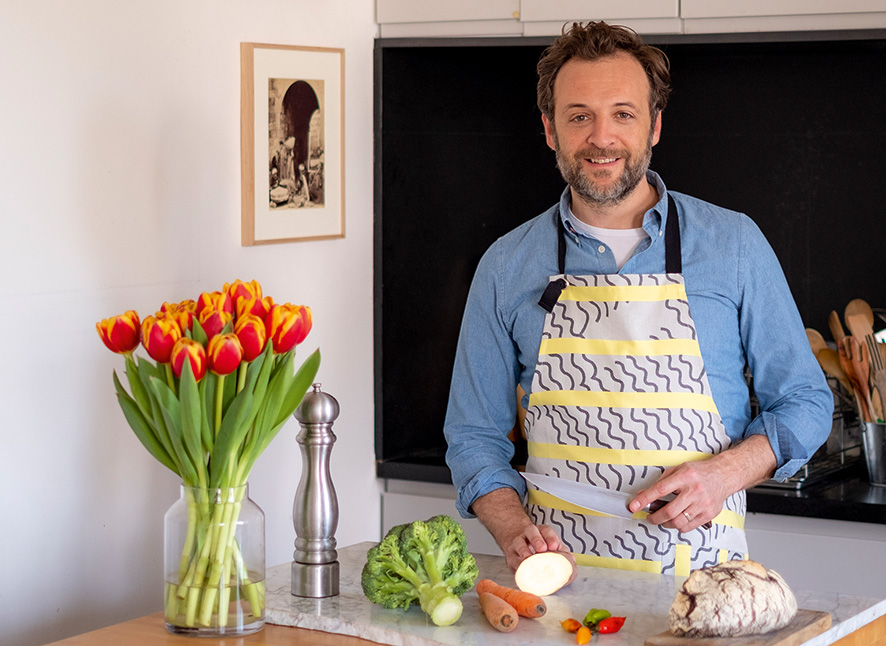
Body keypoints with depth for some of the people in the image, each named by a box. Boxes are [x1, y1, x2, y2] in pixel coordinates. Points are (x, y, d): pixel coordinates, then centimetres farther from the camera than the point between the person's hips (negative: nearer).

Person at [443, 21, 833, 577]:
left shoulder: (734, 244, 6)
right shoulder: (506, 267, 9)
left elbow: (805, 403, 11)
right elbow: (475, 436, 13)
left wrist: (724, 473, -8)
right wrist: (515, 531, -5)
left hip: (698, 568, -1)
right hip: (557, 570, 1)